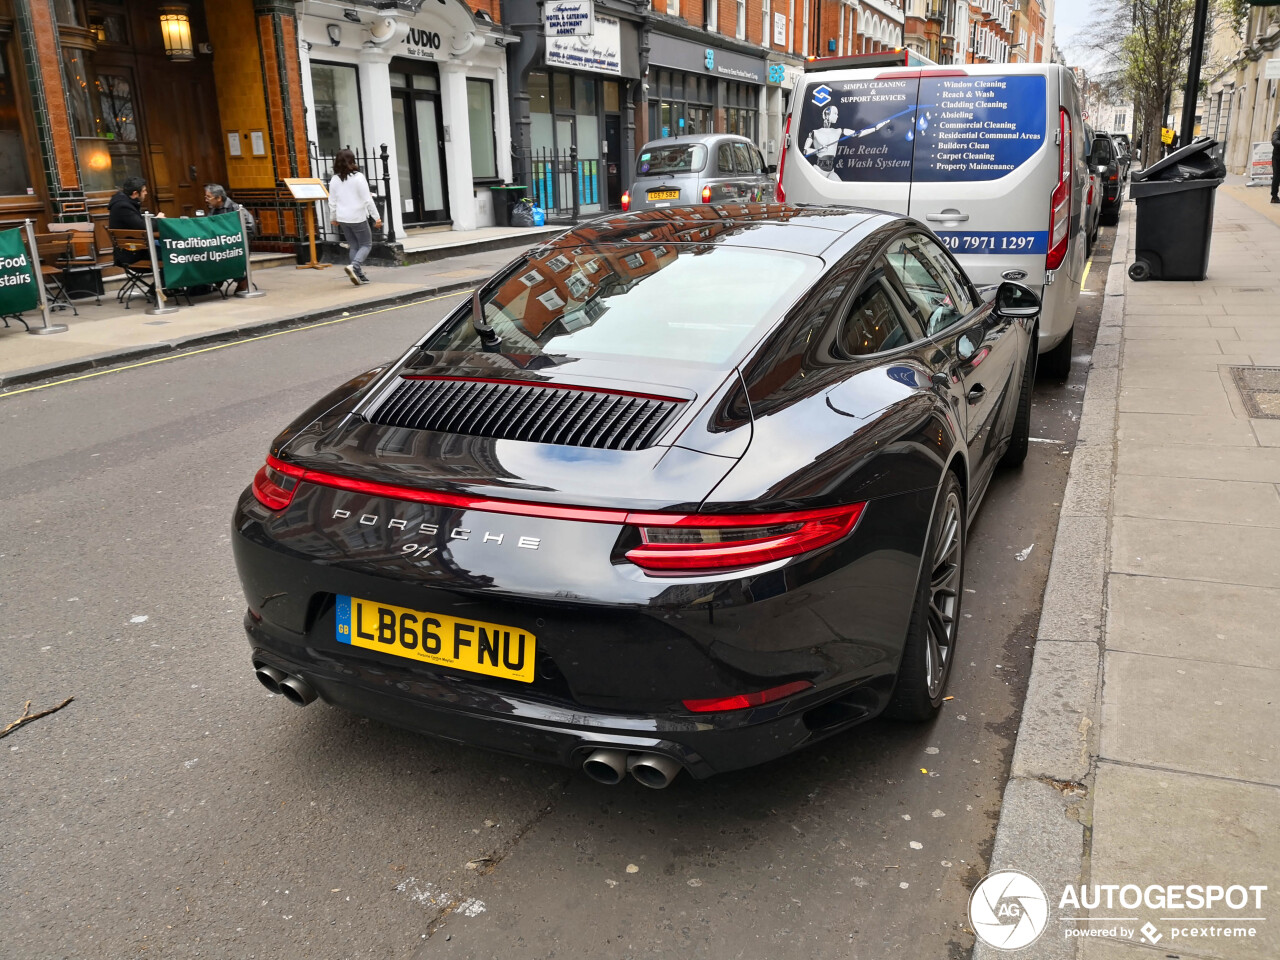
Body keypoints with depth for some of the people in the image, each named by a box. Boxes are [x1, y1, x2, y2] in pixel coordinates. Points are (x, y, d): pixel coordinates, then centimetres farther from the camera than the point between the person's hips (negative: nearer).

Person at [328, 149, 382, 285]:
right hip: (358, 217, -5)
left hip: (342, 218, 5)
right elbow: (367, 200, -13)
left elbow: (332, 202, 7)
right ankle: (354, 266, -17)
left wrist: (333, 218, 21)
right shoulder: (358, 177, -12)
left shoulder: (335, 179, 2)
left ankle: (359, 274, 13)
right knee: (366, 244, 7)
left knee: (353, 246, 15)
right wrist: (377, 217, -9)